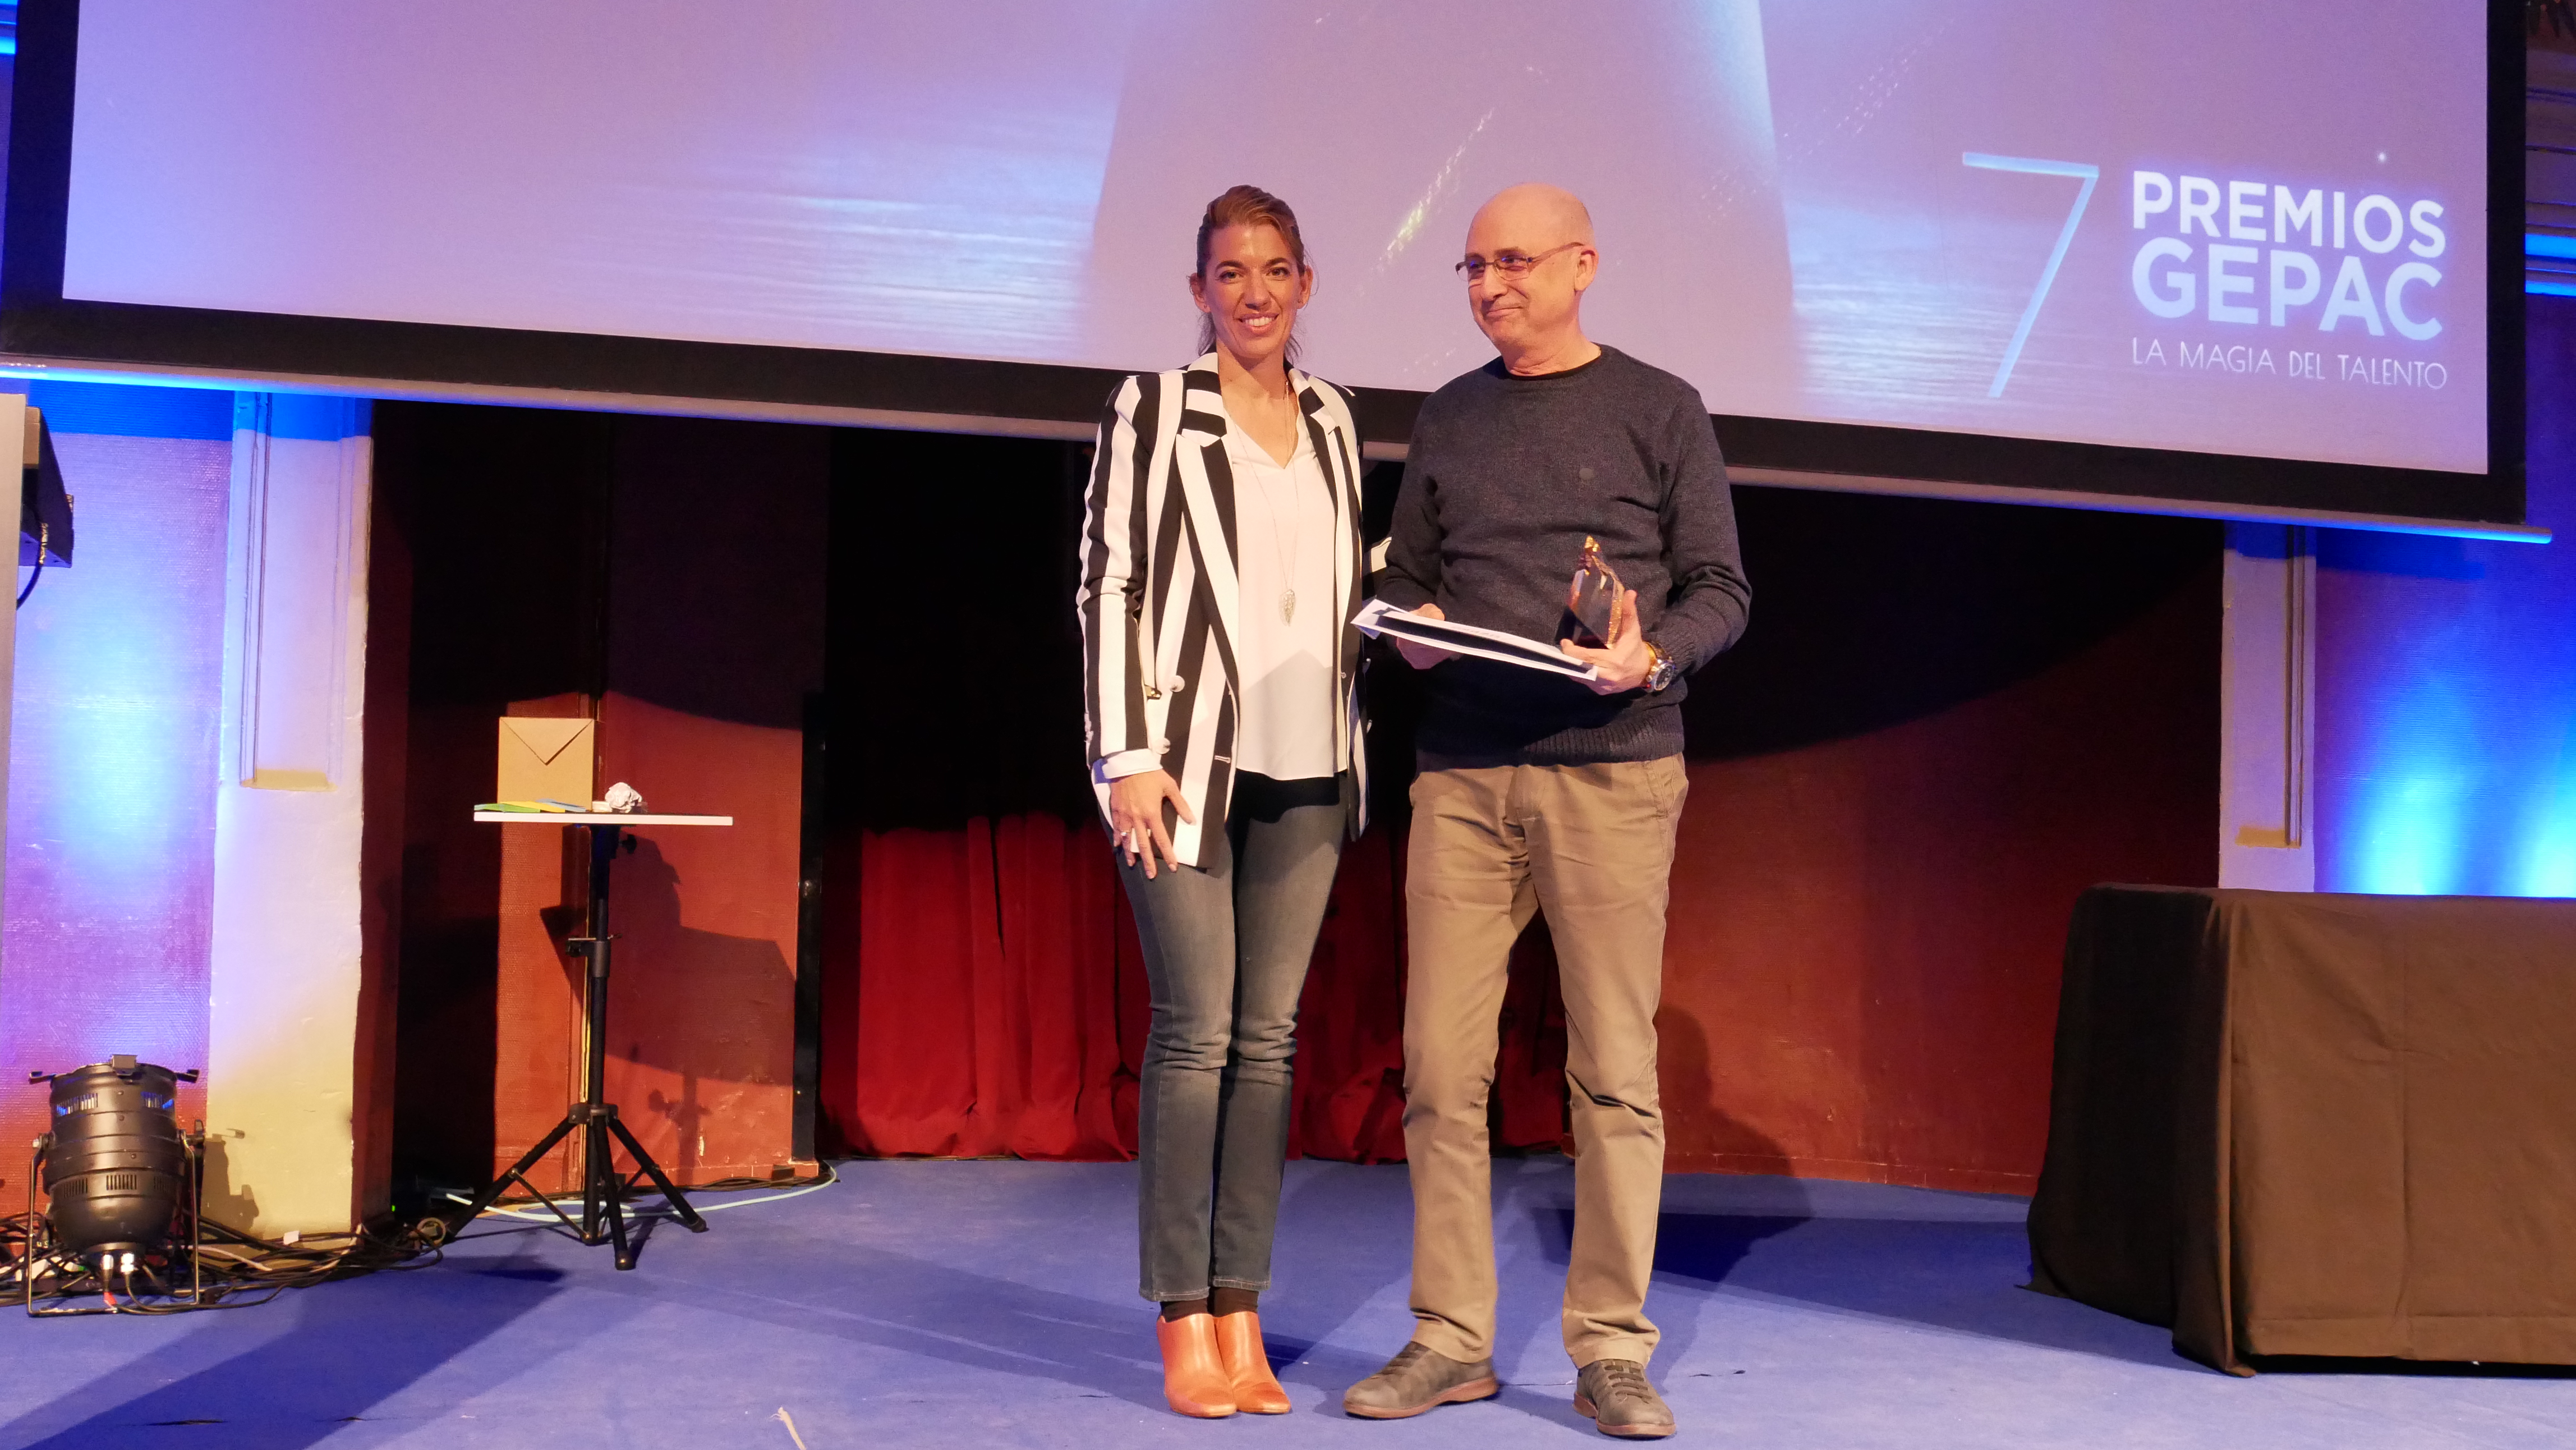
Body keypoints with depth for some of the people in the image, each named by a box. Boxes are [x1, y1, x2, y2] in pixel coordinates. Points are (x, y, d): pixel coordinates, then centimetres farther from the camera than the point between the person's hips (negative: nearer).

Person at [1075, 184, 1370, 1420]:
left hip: (1307, 765, 5)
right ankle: (1184, 1332, 5)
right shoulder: (1152, 410, 0)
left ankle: (1242, 1322, 11)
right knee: (1195, 1032, -4)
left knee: (1269, 1037, 5)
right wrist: (1129, 756, -11)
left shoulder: (1331, 420, 14)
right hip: (1192, 756, -4)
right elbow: (1108, 588, -4)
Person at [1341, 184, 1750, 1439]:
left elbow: (1720, 589, 4)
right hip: (1460, 777, 3)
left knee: (1613, 1071, -1)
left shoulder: (1659, 410, 7)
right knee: (1440, 1066, 1)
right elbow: (1404, 576, 19)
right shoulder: (1448, 418, 16)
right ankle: (1450, 1338, 11)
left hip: (1611, 775, -3)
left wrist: (1651, 657, -15)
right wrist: (1410, 626, -3)